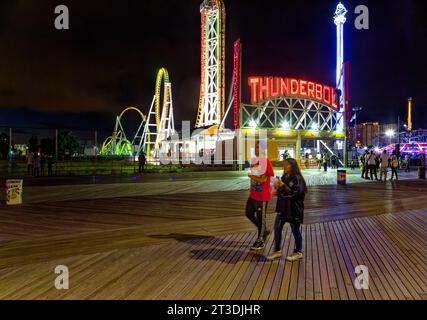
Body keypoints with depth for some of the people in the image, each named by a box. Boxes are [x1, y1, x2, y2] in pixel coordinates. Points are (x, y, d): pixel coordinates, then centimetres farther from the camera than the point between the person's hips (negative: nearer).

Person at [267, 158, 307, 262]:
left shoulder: (297, 178, -13)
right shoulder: (284, 177, 10)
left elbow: (296, 193, -21)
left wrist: (283, 186, -24)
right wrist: (278, 189, 0)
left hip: (294, 209, -7)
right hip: (283, 207, 8)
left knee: (295, 230, 7)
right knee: (277, 228, 7)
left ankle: (298, 252, 24)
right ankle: (277, 251, 20)